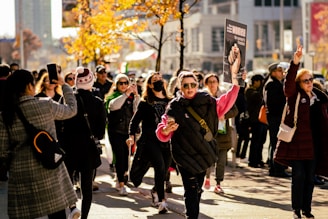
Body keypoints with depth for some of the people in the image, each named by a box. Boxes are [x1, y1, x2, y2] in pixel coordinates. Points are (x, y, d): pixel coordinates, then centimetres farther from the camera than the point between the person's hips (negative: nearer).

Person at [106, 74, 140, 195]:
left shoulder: (132, 97, 10)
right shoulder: (113, 96, 3)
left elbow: (136, 110, -7)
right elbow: (113, 105, -20)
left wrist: (136, 95, -16)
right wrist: (126, 94, -25)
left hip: (128, 132, 3)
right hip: (116, 131, -3)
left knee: (126, 157, 5)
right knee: (120, 157, -10)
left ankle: (120, 179, 24)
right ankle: (121, 185, -11)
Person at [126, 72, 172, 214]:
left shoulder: (170, 102, 14)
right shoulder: (145, 102, 5)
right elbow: (135, 120, 1)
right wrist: (131, 136, -12)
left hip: (166, 141, 4)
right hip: (150, 140, -4)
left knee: (165, 170, 5)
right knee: (160, 166, -21)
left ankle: (155, 190, 37)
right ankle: (162, 200, -17)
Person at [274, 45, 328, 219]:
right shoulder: (294, 95, -3)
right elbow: (289, 82, -23)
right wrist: (295, 63, -35)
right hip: (298, 142, -4)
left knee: (310, 177, 10)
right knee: (298, 176, -2)